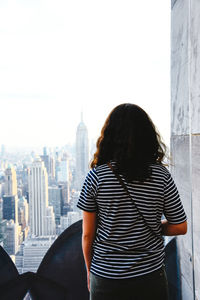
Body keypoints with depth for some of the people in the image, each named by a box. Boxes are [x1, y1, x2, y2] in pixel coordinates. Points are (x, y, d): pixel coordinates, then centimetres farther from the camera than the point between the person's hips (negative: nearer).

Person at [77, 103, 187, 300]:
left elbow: (87, 234, -6)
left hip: (106, 278, 0)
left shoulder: (96, 176, -12)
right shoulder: (161, 175, -9)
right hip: (150, 277, 1)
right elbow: (180, 227, -3)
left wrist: (90, 271, 9)